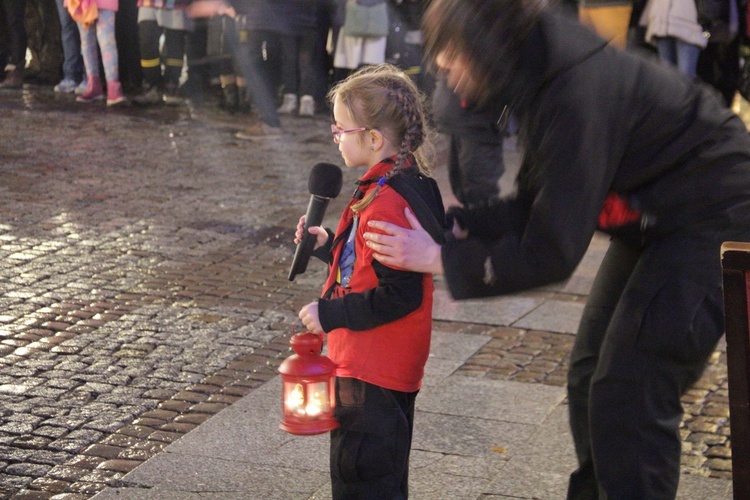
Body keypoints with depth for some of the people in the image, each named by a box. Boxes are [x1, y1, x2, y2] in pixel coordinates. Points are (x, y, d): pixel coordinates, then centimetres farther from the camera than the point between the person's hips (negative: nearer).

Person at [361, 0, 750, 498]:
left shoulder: (577, 96, -31)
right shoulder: (544, 79, -3)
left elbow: (550, 254, -28)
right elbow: (536, 206, 5)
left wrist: (440, 258, -21)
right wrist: (452, 226, -7)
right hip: (654, 218, 10)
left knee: (630, 395, -10)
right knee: (591, 376, 14)